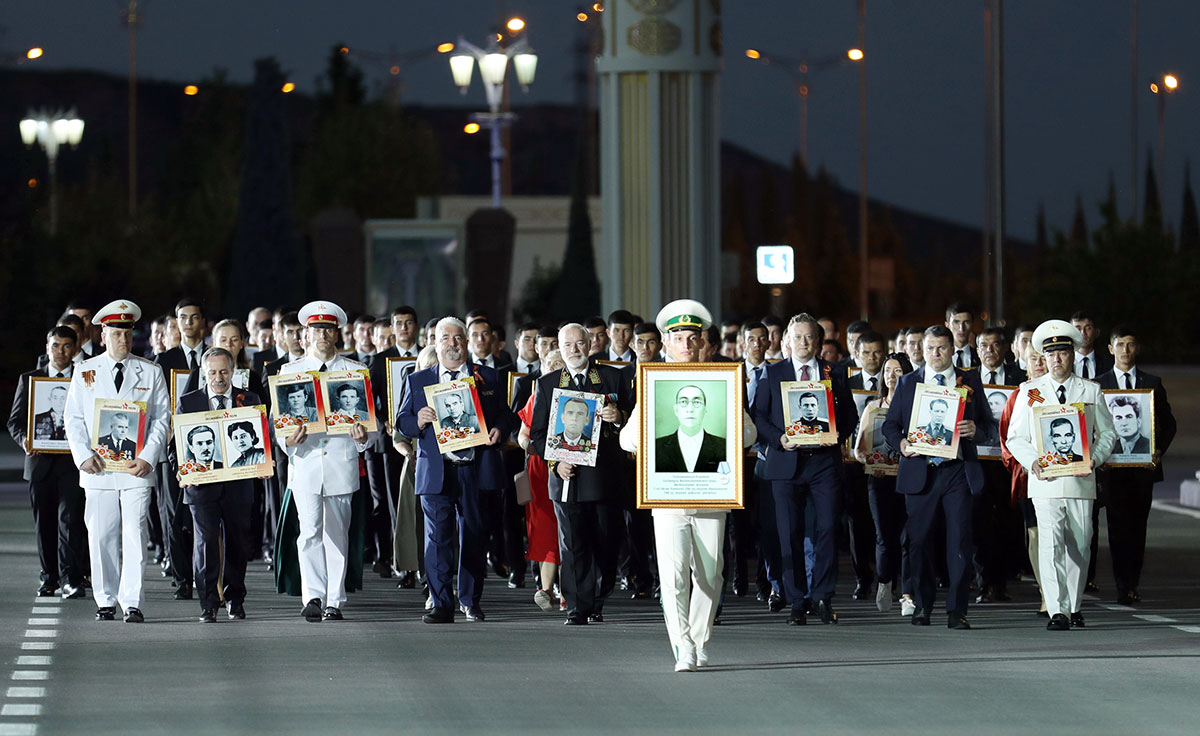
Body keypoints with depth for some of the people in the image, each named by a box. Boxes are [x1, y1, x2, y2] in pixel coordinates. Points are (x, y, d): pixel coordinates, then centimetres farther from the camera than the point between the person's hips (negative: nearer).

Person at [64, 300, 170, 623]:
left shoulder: (151, 373, 9)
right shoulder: (84, 372, 9)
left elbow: (161, 419, 7)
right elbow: (74, 419, 8)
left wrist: (148, 458, -6)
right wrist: (83, 456, -7)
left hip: (136, 467, -1)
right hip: (97, 469, 1)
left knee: (135, 534, -6)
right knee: (101, 537, 1)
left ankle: (132, 603, -5)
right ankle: (106, 602, 10)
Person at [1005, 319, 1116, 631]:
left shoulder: (1091, 391, 10)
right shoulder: (1030, 391, 8)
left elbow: (1107, 434, 12)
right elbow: (1016, 437, 8)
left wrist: (1094, 459, -7)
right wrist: (1032, 462, -10)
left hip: (1081, 480, 2)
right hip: (1045, 480, -2)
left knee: (1079, 546, 7)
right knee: (1050, 544, -14)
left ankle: (1074, 607, 21)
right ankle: (1057, 612, -19)